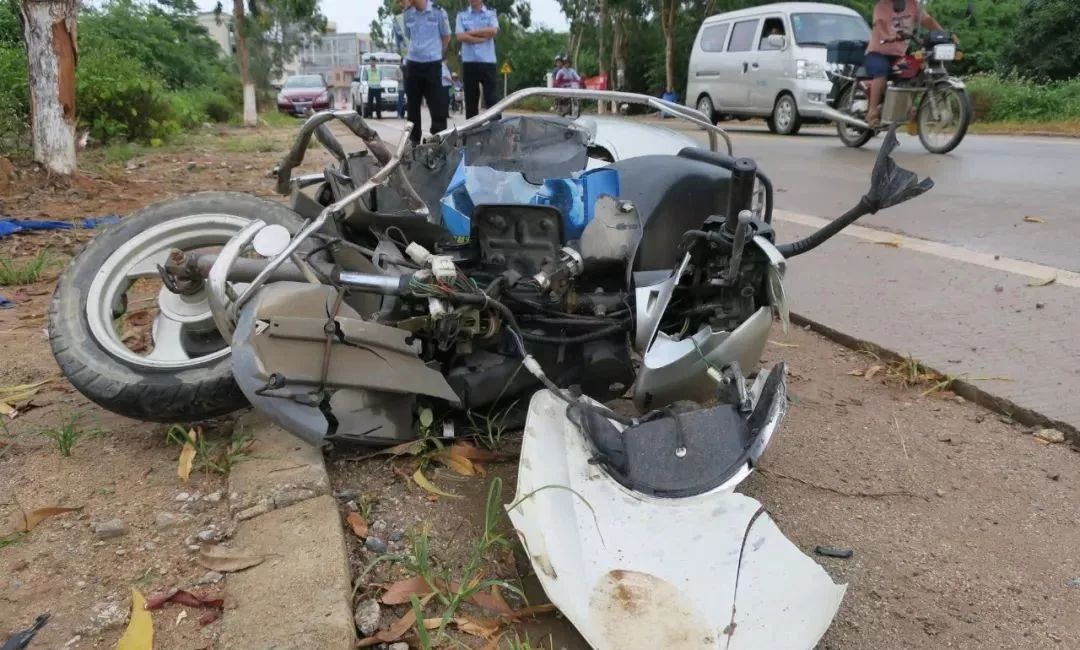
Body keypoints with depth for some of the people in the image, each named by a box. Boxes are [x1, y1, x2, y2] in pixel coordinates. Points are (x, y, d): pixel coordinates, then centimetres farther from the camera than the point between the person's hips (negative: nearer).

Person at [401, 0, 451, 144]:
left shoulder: (438, 12, -7)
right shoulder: (407, 14, 4)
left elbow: (446, 37, 5)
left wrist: (435, 52, 9)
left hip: (432, 64, -4)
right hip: (412, 64, 4)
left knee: (437, 105, -3)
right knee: (412, 106, 8)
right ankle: (413, 140, 17)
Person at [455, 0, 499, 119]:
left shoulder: (491, 14, 9)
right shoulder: (461, 15, 11)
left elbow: (493, 31, -9)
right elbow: (461, 36, -4)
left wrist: (471, 32, -5)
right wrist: (483, 38, -7)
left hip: (487, 61, -1)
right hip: (469, 62, 1)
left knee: (491, 98, -4)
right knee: (470, 98, 5)